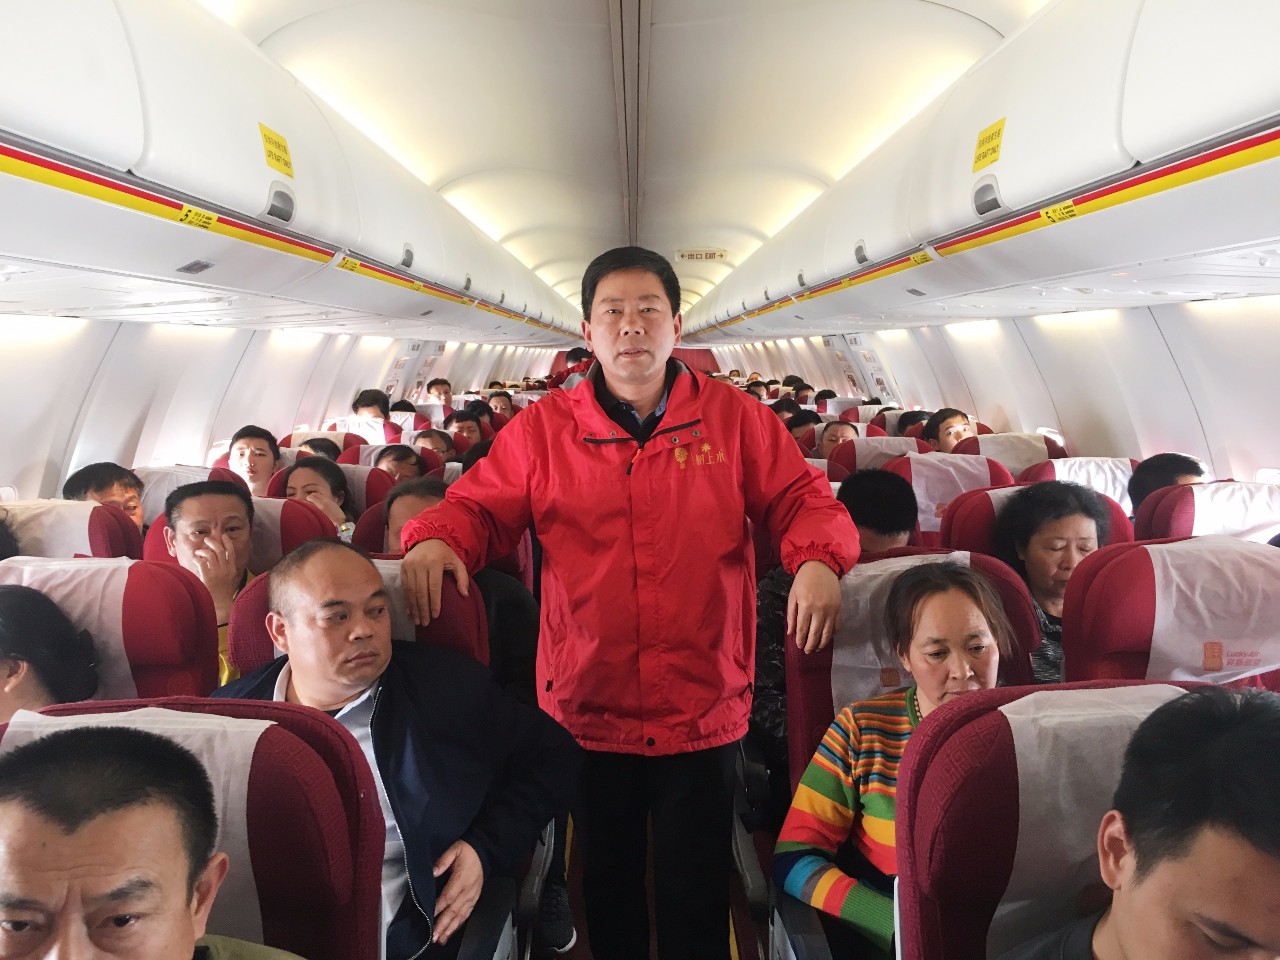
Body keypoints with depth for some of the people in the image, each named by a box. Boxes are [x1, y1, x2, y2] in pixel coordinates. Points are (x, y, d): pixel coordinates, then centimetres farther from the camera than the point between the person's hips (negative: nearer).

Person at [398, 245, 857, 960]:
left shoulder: (736, 418, 1)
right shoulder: (543, 430, 2)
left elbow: (803, 501, 0)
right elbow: (479, 508, 4)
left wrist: (819, 561, -20)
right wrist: (435, 540, -17)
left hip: (704, 710, 0)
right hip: (586, 709, 1)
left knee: (696, 898, 15)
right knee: (607, 888, 19)